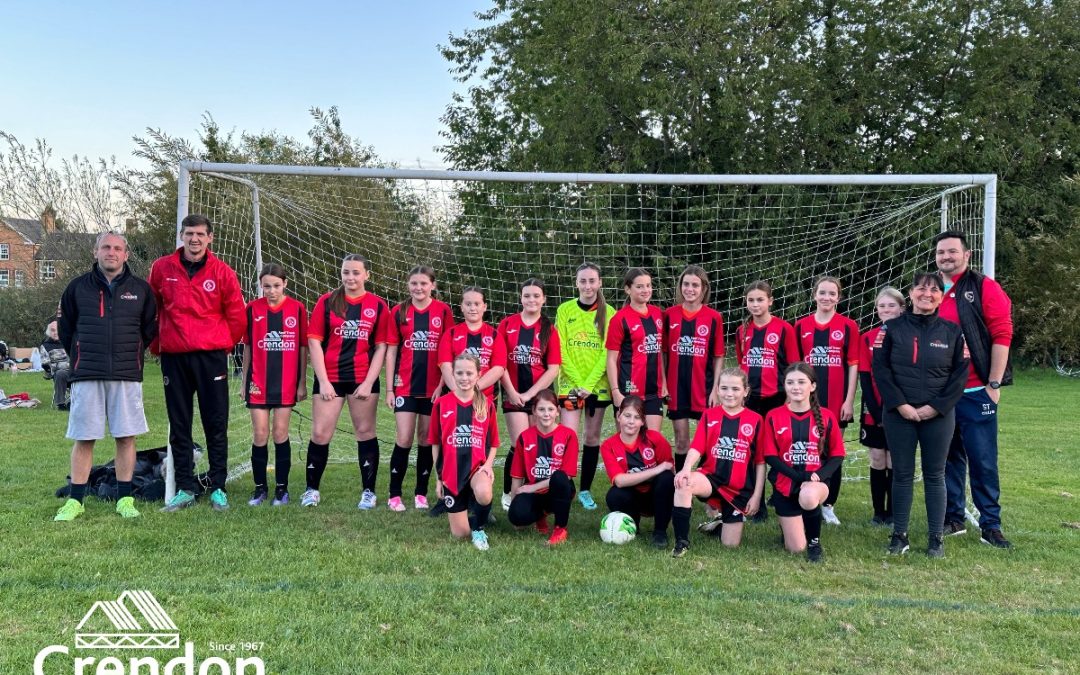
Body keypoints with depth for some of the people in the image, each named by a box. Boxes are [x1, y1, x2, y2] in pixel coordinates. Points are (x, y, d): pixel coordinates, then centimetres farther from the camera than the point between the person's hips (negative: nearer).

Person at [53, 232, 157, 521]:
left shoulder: (140, 289, 7)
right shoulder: (78, 287, 7)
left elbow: (150, 329, 14)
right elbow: (65, 327, 16)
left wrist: (130, 353, 10)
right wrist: (82, 356, 13)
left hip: (127, 376, 0)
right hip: (86, 376, 0)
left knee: (126, 437, 2)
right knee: (83, 439, 3)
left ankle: (125, 499, 11)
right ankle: (75, 501, 12)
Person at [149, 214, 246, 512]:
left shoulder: (222, 272, -2)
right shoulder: (162, 268, 2)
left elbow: (236, 316, 5)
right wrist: (156, 345, 14)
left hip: (211, 356, -2)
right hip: (174, 357, 2)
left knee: (216, 425, 2)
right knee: (179, 426, 7)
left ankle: (218, 488, 11)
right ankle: (185, 489, 17)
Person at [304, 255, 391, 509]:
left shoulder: (378, 306, 3)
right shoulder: (327, 302, 3)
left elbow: (381, 347, 2)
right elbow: (314, 342, 0)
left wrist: (368, 382, -5)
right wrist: (323, 381, -6)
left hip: (363, 380, 0)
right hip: (329, 379, 0)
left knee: (365, 432, 6)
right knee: (320, 434, 1)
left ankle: (368, 491, 16)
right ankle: (312, 489, 16)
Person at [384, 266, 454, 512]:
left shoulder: (443, 311, 0)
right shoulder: (398, 312, 2)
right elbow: (391, 351, 4)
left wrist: (443, 384, -5)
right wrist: (389, 388, 1)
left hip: (433, 387, 0)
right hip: (405, 386, 0)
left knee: (426, 439, 8)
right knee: (404, 440, -4)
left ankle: (421, 493, 19)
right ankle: (394, 494, 8)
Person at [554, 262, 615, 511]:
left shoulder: (608, 312, 0)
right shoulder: (565, 309, 0)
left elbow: (608, 352, -4)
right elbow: (560, 351, -3)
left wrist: (589, 383, -12)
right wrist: (578, 382, -10)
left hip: (598, 384, 1)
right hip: (570, 383, -1)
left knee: (592, 437, 7)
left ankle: (586, 490, 18)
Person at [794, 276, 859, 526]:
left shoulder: (848, 326, -1)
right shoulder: (801, 325, 5)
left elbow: (853, 365, -1)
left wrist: (849, 400, -5)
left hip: (836, 402, -1)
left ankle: (828, 505, 18)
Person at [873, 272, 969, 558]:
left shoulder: (952, 331, 3)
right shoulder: (892, 328, 1)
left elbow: (960, 373, 0)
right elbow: (880, 368, -3)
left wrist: (936, 407, -9)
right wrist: (900, 405, -11)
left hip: (938, 415, 0)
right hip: (898, 413, 0)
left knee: (934, 475, 6)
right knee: (902, 474, 6)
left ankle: (935, 538, 14)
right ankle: (899, 534, 15)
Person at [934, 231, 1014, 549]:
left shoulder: (984, 288, -4)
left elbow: (1002, 335, -8)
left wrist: (994, 384, -11)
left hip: (975, 391, -4)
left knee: (983, 459, 1)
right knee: (949, 457, 12)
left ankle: (990, 525, 12)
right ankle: (953, 518, 22)